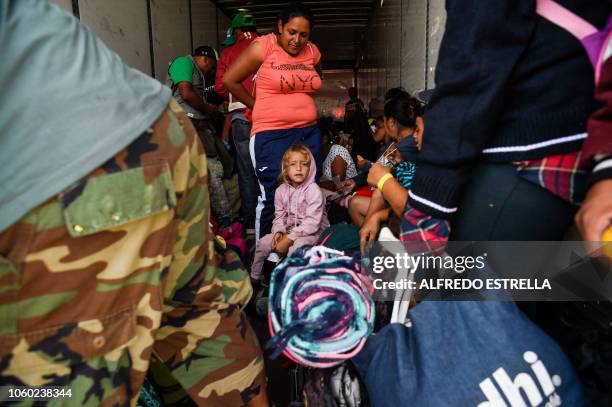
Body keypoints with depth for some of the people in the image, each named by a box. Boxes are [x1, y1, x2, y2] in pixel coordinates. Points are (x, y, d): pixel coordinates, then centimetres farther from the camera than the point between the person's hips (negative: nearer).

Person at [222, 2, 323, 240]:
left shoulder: (312, 52, 7)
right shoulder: (263, 47, -7)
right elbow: (229, 80, -3)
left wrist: (299, 101, 14)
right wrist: (258, 106, 1)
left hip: (309, 133, 6)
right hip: (272, 135, -5)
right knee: (273, 198, -4)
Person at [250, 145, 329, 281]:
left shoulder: (314, 191, -17)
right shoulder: (281, 190, 1)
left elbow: (312, 223, -23)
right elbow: (279, 216, 7)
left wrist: (288, 239, -24)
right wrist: (278, 232, -16)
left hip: (312, 233, -5)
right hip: (289, 231, 6)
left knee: (296, 247, -35)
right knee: (263, 243, -10)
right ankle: (254, 277, 12)